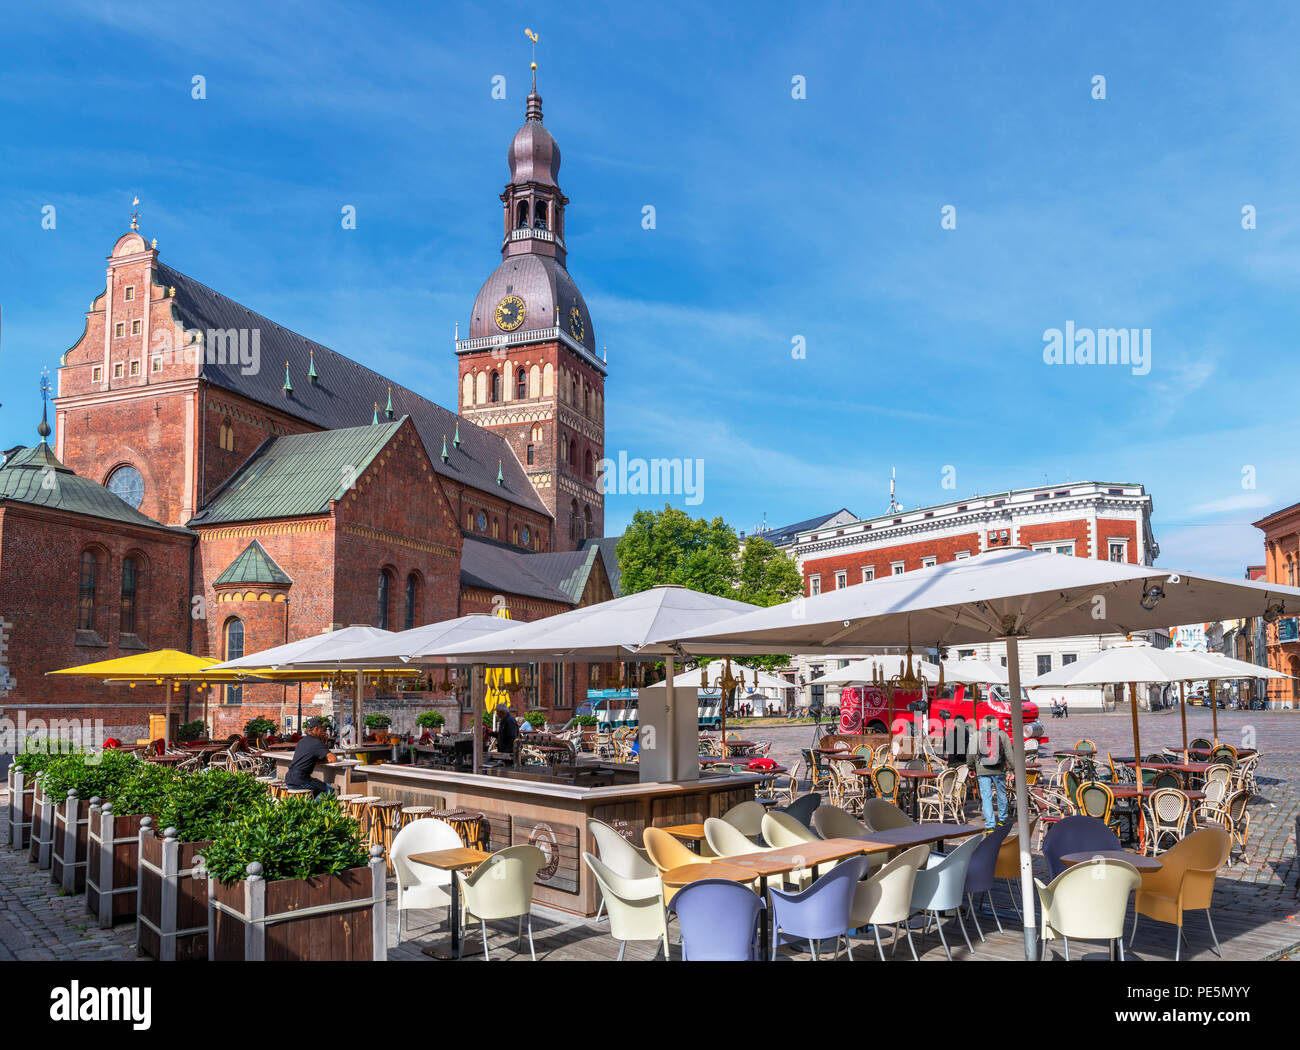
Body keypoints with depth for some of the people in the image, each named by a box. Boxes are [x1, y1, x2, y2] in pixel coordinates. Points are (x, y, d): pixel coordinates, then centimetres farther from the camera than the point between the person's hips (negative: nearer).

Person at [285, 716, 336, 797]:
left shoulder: (302, 741, 17)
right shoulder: (317, 743, -10)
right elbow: (332, 759, -18)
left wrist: (323, 741, 16)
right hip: (299, 780, -9)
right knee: (329, 790, -4)